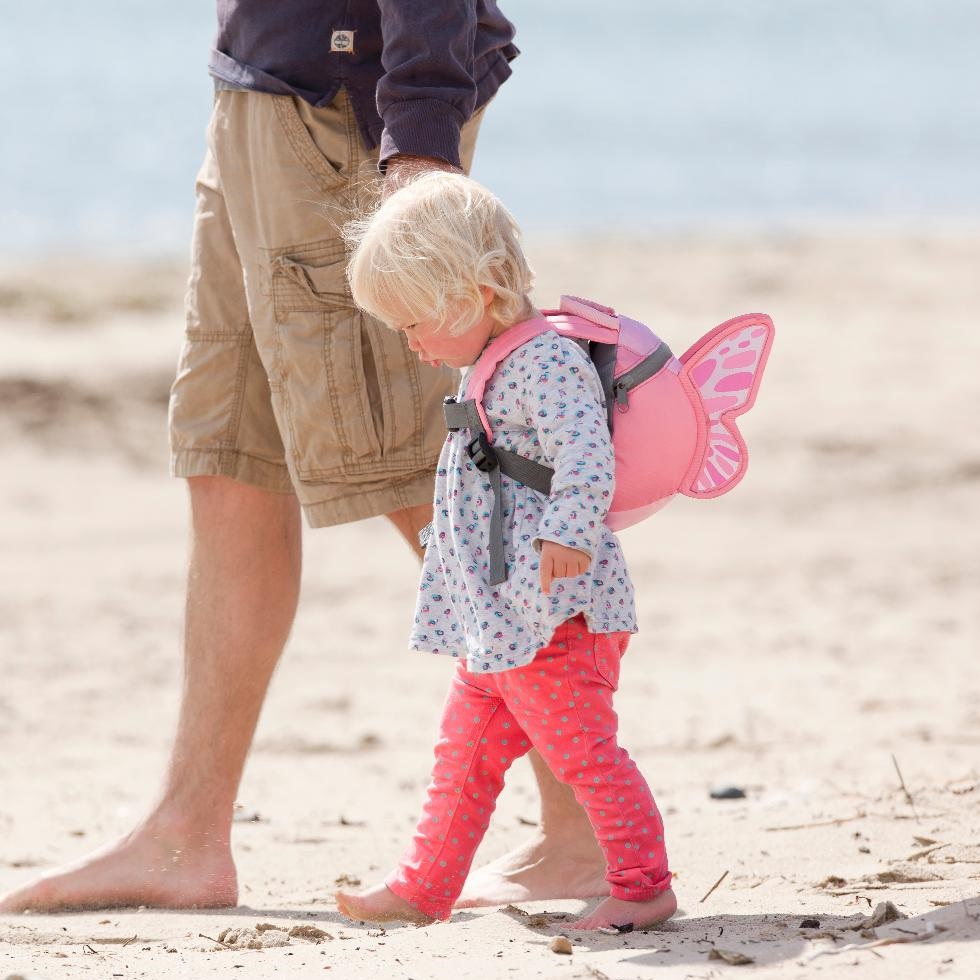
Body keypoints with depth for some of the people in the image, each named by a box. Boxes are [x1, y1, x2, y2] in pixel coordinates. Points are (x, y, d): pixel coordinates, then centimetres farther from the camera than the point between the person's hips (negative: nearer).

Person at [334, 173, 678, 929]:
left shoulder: (548, 364, -17)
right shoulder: (495, 368, 15)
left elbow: (586, 453, -33)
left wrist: (566, 531, -48)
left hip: (555, 614, -10)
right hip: (493, 623, 10)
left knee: (582, 748, -8)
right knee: (465, 753, 16)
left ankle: (644, 885, -1)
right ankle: (425, 888, 24)